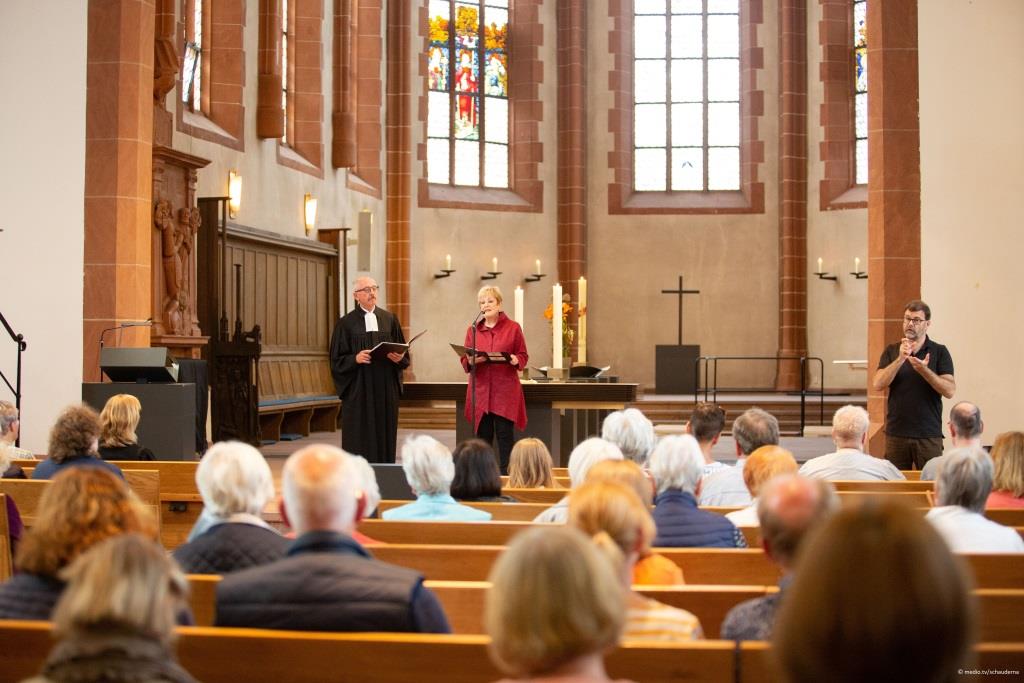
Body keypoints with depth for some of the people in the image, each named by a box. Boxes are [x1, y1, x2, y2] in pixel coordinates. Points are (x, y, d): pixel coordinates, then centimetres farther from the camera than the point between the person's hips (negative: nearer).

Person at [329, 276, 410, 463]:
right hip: (358, 390, -3)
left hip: (386, 390, 3)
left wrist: (399, 358, -10)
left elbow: (404, 354, 11)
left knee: (385, 438, 3)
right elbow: (337, 360, -1)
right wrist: (355, 359, -19)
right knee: (360, 441, -3)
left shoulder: (389, 320, 10)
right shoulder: (346, 323, 1)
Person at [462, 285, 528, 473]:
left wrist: (515, 360, -17)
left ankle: (505, 474, 1)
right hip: (480, 390, 2)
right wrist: (471, 361, -12)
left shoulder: (513, 328, 4)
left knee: (504, 434, -4)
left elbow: (524, 356, 5)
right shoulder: (473, 330, 11)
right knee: (483, 435, 3)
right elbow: (464, 360, 11)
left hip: (505, 391, -2)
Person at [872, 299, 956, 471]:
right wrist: (900, 359, -17)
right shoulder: (892, 351, 8)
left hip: (929, 436, -2)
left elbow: (949, 391, -7)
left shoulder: (939, 352, 2)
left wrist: (924, 370, -21)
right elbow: (878, 384, -6)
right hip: (896, 434, 2)